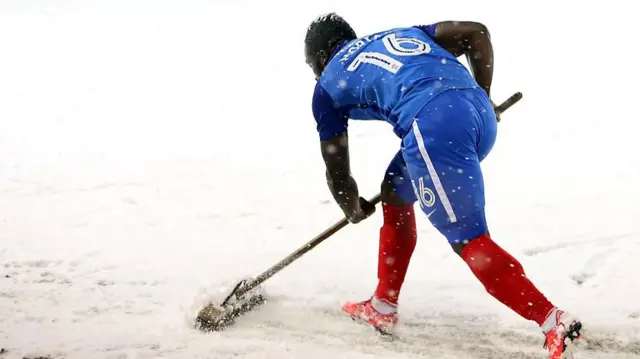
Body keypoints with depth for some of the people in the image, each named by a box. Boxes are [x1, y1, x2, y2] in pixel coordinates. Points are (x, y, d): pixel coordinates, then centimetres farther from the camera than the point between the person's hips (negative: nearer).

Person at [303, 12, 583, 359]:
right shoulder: (402, 33, 34)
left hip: (434, 124, -7)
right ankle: (383, 307, 35)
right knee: (396, 193, 26)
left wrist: (354, 210, 45)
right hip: (481, 115, 7)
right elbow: (476, 32, 22)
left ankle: (555, 323, -14)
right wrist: (482, 97, 25)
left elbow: (337, 172, 25)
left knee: (469, 241, -3)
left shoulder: (327, 85, 21)